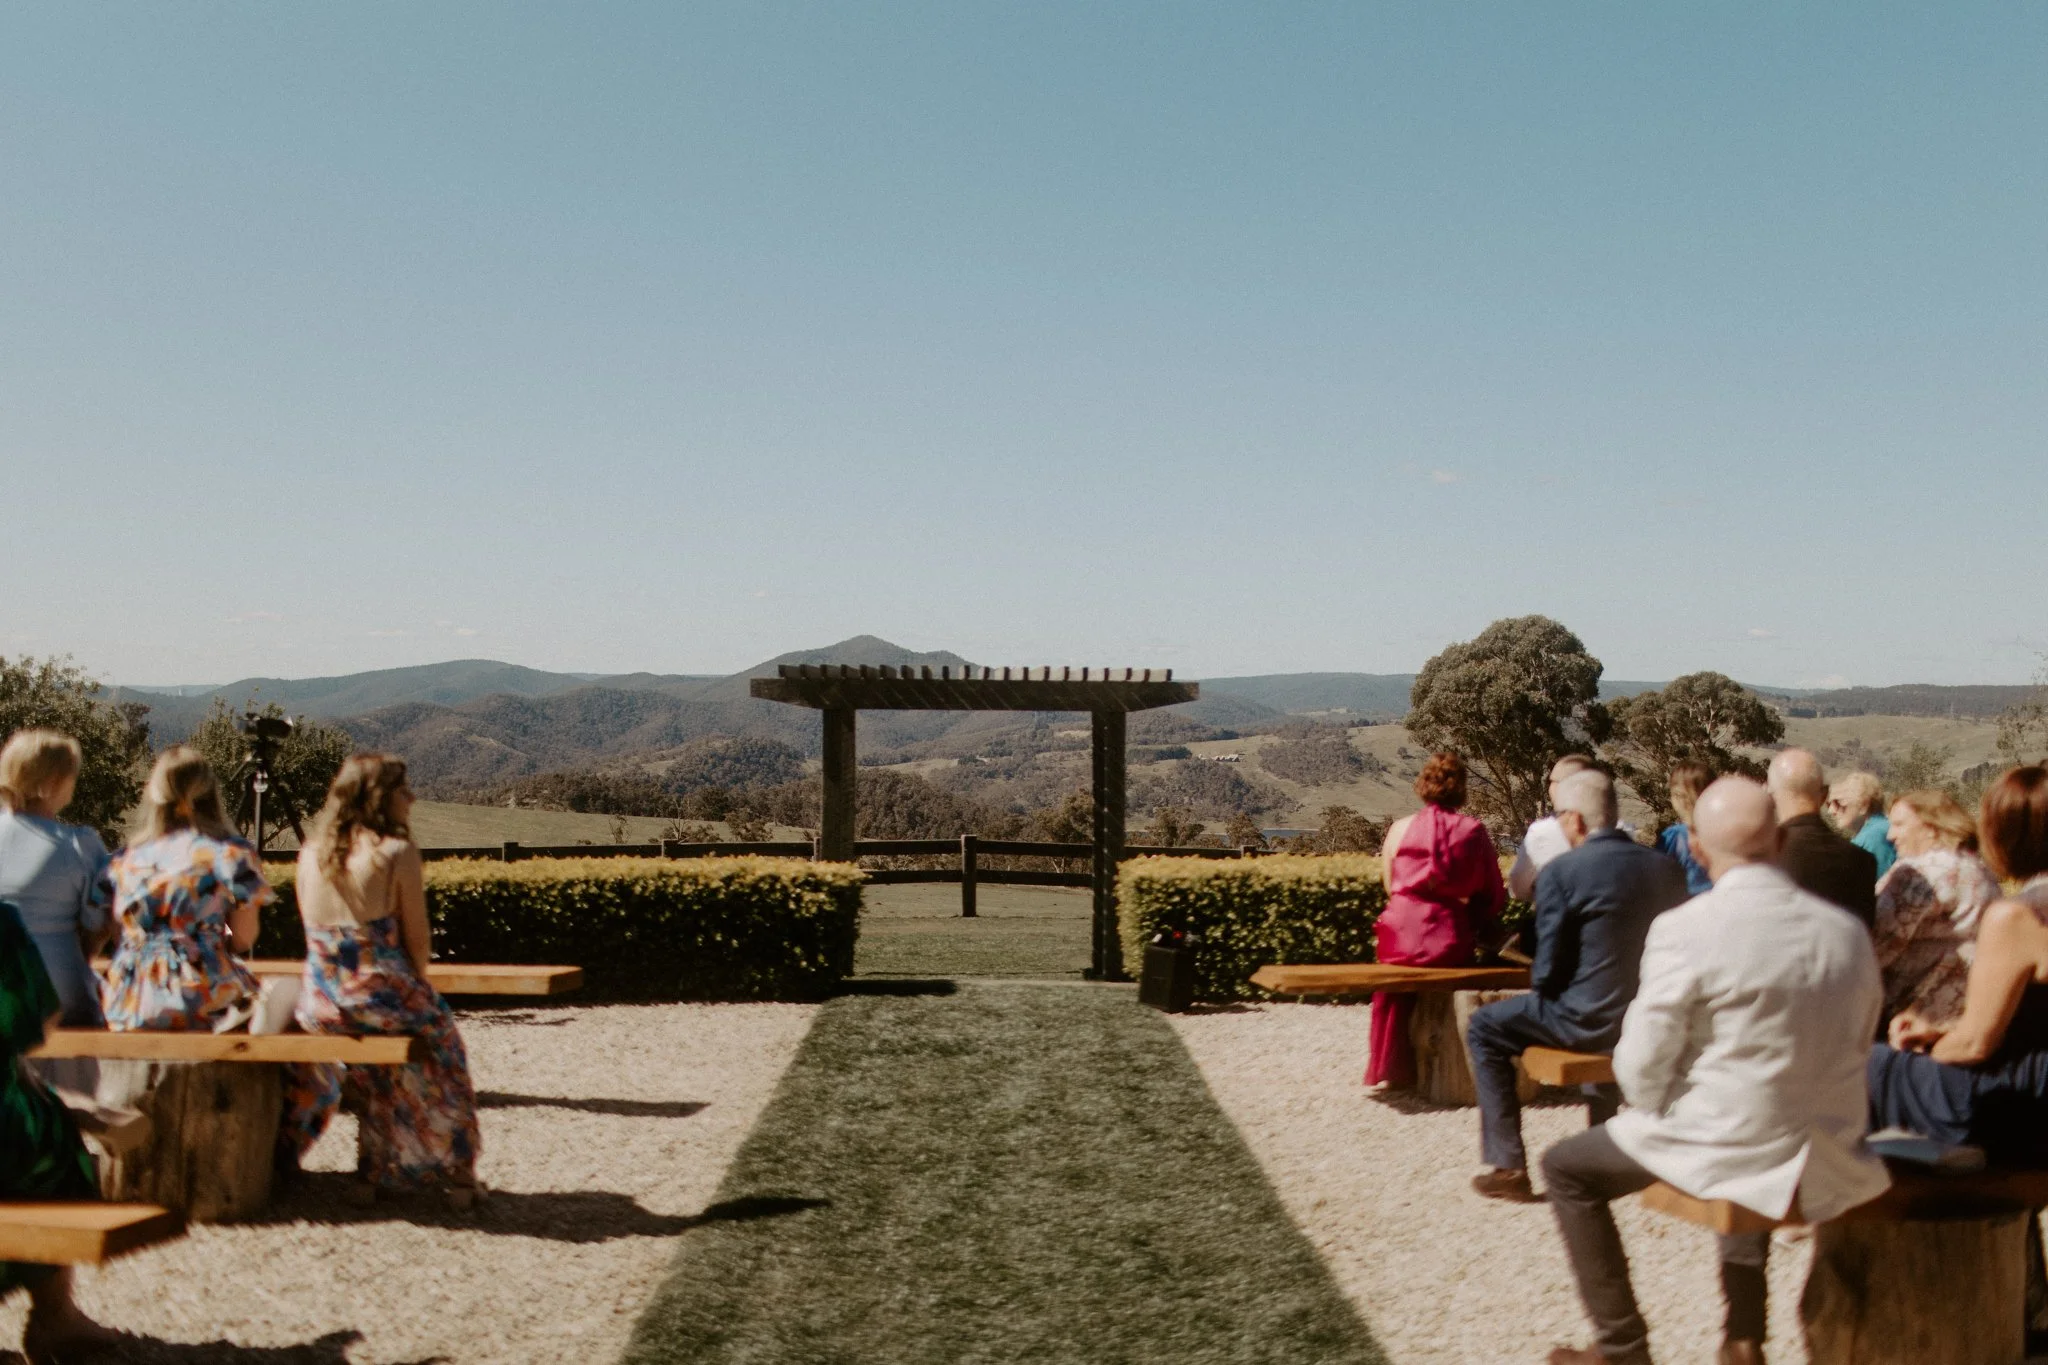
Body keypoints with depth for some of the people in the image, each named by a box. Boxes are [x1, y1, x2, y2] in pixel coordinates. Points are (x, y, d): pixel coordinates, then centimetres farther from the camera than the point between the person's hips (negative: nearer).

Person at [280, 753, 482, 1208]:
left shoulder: (310, 853, 4)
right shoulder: (398, 851, -12)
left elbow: (316, 934, 13)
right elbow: (418, 940, -7)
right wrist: (413, 987, 11)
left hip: (321, 1004, 5)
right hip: (381, 997, -4)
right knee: (439, 1031, 24)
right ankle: (455, 1174, 28)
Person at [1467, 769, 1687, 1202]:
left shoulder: (1561, 871, -15)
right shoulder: (1668, 868, 2)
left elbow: (1548, 972, -13)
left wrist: (1540, 983, 8)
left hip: (1589, 1021, -6)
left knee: (1484, 1028, 14)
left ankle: (1507, 1167, 11)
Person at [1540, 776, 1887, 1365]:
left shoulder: (1684, 928, -18)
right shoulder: (1848, 929, -2)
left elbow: (1641, 1064, -16)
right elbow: (1856, 1047, 9)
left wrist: (1654, 1109, 6)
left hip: (1725, 1149, -5)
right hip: (1828, 1159, 6)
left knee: (1566, 1168, 18)